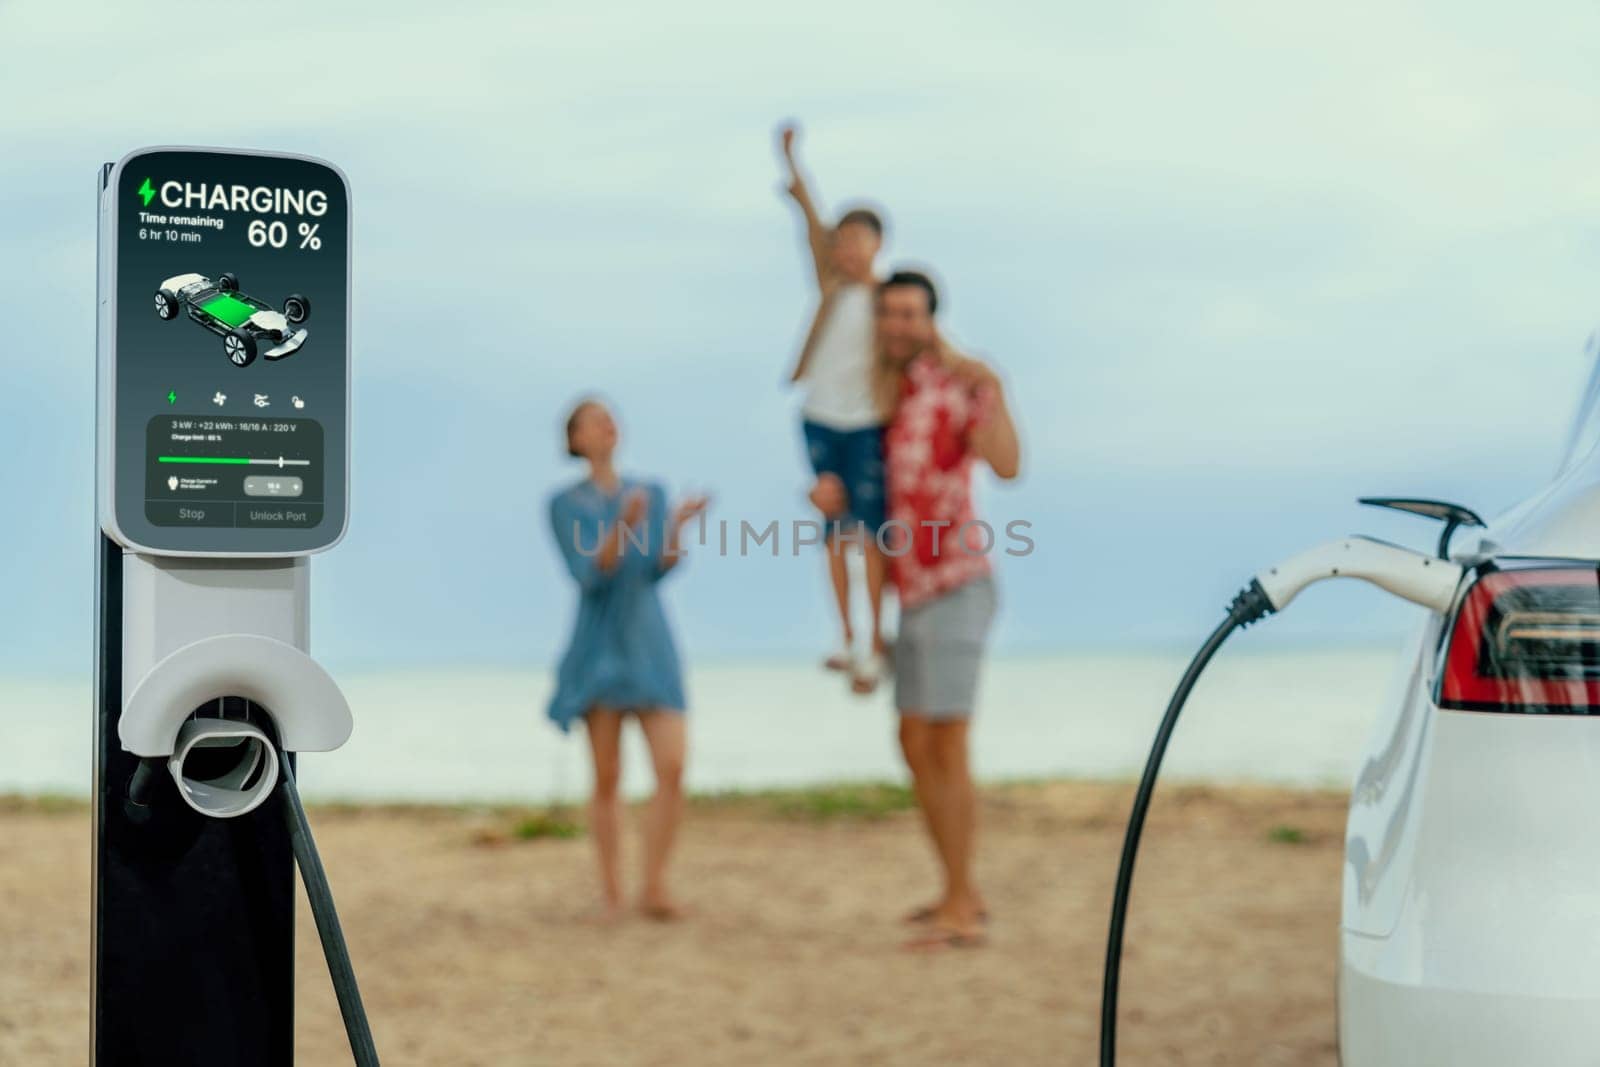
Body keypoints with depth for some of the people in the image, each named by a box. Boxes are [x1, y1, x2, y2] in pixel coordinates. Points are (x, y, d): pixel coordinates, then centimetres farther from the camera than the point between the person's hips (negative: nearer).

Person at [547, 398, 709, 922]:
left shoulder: (651, 493, 10)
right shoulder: (565, 504, 1)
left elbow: (659, 569, -1)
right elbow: (588, 575, -12)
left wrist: (677, 525, -20)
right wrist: (623, 525, -28)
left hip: (650, 645, 2)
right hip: (599, 647, -2)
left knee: (673, 767, -12)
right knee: (607, 777, -1)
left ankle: (654, 887, -4)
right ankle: (611, 895, 9)